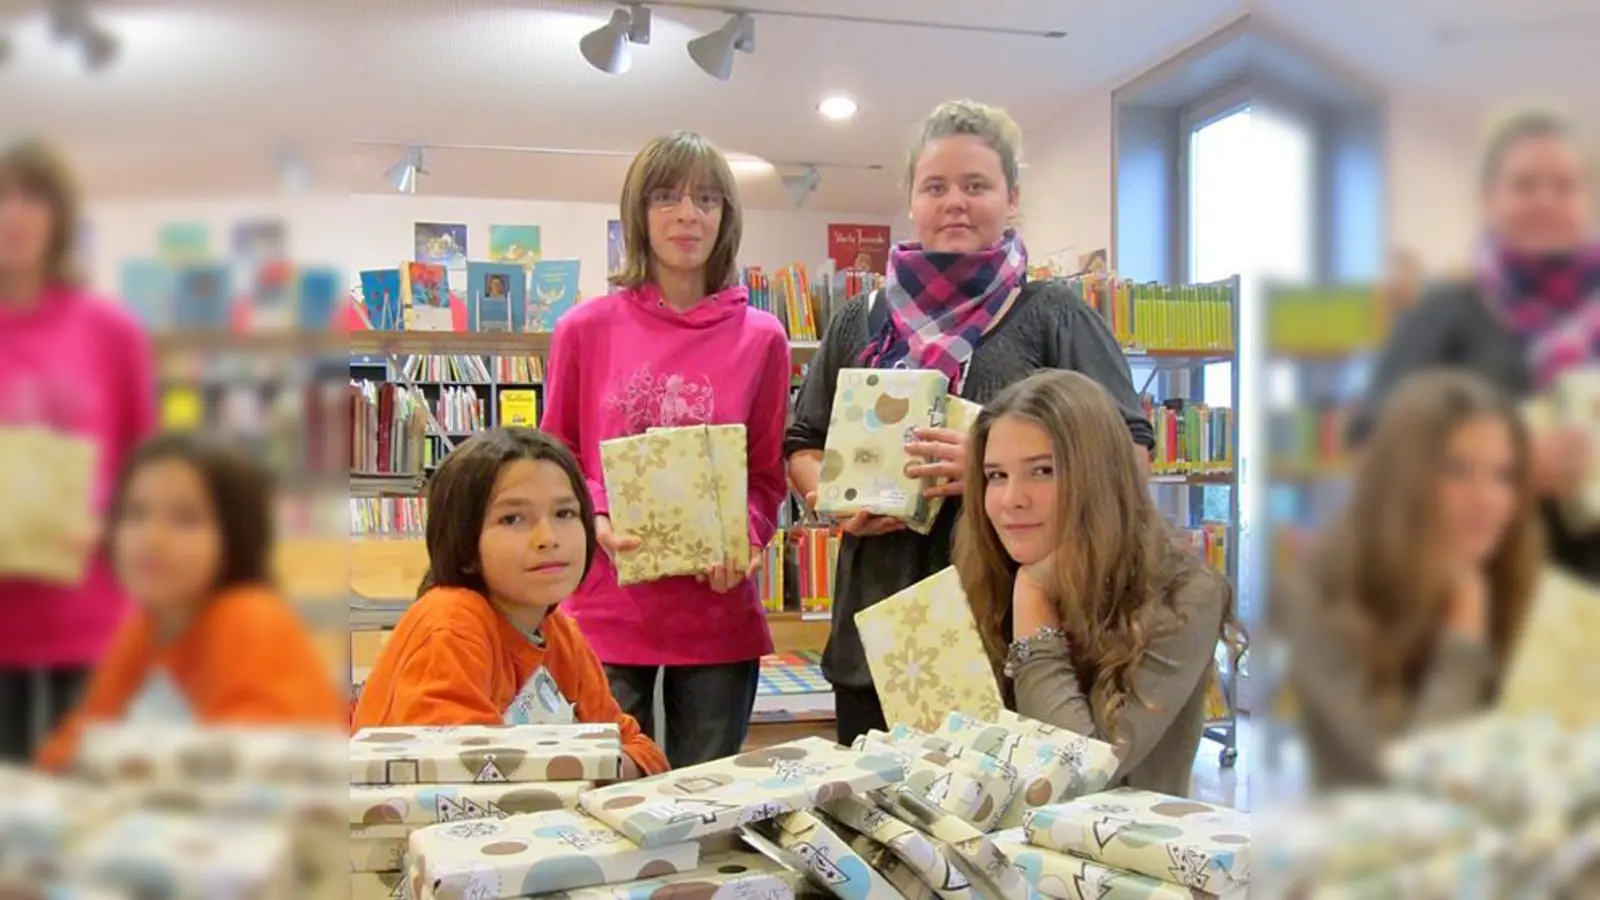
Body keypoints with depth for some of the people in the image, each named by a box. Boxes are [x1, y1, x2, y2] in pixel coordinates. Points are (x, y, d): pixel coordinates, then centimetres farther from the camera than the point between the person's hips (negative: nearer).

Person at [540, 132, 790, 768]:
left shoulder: (762, 338, 3)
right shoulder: (586, 329, 1)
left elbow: (768, 474, 8)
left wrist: (746, 536, -11)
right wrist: (597, 524, -12)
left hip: (719, 614, 1)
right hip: (607, 612, -1)